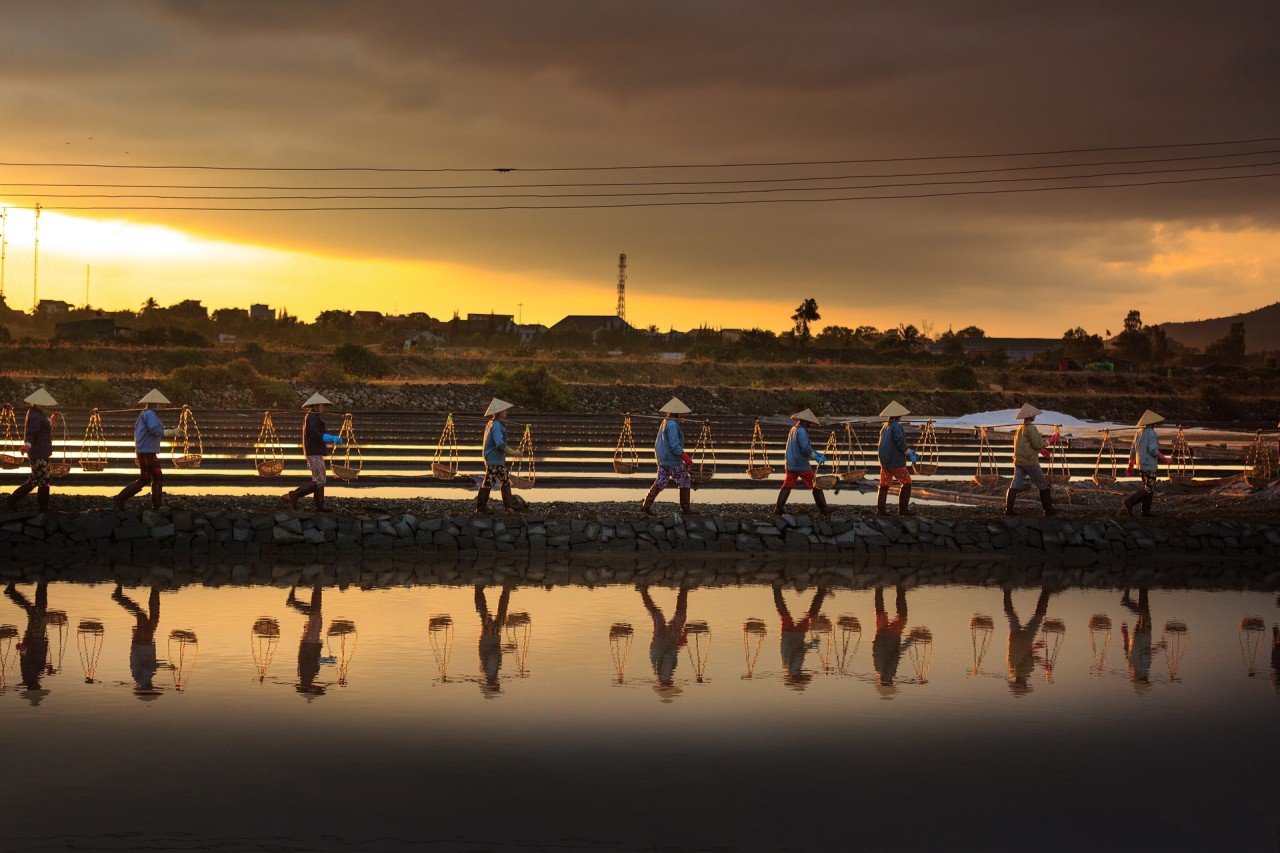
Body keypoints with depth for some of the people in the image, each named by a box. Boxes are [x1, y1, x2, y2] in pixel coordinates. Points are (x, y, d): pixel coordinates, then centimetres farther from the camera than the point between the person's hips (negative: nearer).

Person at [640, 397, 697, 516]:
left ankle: (645, 506, 7)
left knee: (659, 483, 11)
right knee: (685, 483, 3)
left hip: (663, 460, 9)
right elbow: (674, 445, -24)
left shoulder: (664, 423, 12)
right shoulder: (672, 424, -19)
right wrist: (686, 458, -18)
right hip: (673, 461, -9)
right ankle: (685, 509, 8)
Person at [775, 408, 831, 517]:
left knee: (787, 486, 8)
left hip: (791, 465, 8)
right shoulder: (801, 431, -15)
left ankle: (778, 509, 0)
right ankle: (823, 509, 5)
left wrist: (818, 454, 13)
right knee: (816, 486, 2)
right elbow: (806, 448, -23)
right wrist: (817, 458, -16)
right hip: (802, 465, -8)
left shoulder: (793, 430, 16)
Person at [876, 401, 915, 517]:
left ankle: (880, 509, 10)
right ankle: (903, 508, 0)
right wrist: (909, 453, -10)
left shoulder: (885, 427, 13)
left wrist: (907, 451, 20)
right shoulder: (896, 426, -14)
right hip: (895, 461, -8)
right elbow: (900, 442, -22)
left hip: (884, 460, 8)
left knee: (884, 484, 10)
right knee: (906, 483, 1)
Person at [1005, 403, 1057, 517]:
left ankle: (1008, 509, -6)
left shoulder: (1020, 429, 16)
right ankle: (1048, 509, 10)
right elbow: (1038, 444, -18)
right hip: (1030, 462, -8)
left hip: (1018, 461, 8)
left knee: (1015, 485, 2)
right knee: (1043, 485, 5)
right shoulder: (1031, 428, -13)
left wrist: (1040, 450, 25)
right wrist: (1050, 442, -3)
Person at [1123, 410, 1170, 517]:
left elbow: (1133, 451, 14)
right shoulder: (1150, 433, -14)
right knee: (1148, 489, -8)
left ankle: (1146, 510, 14)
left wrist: (1130, 467, 19)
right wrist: (1164, 459, -8)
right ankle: (1130, 502, -18)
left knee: (1148, 488, 14)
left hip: (1141, 464, 9)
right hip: (1149, 465, -9)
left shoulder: (1139, 433, 12)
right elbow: (1153, 450, -20)